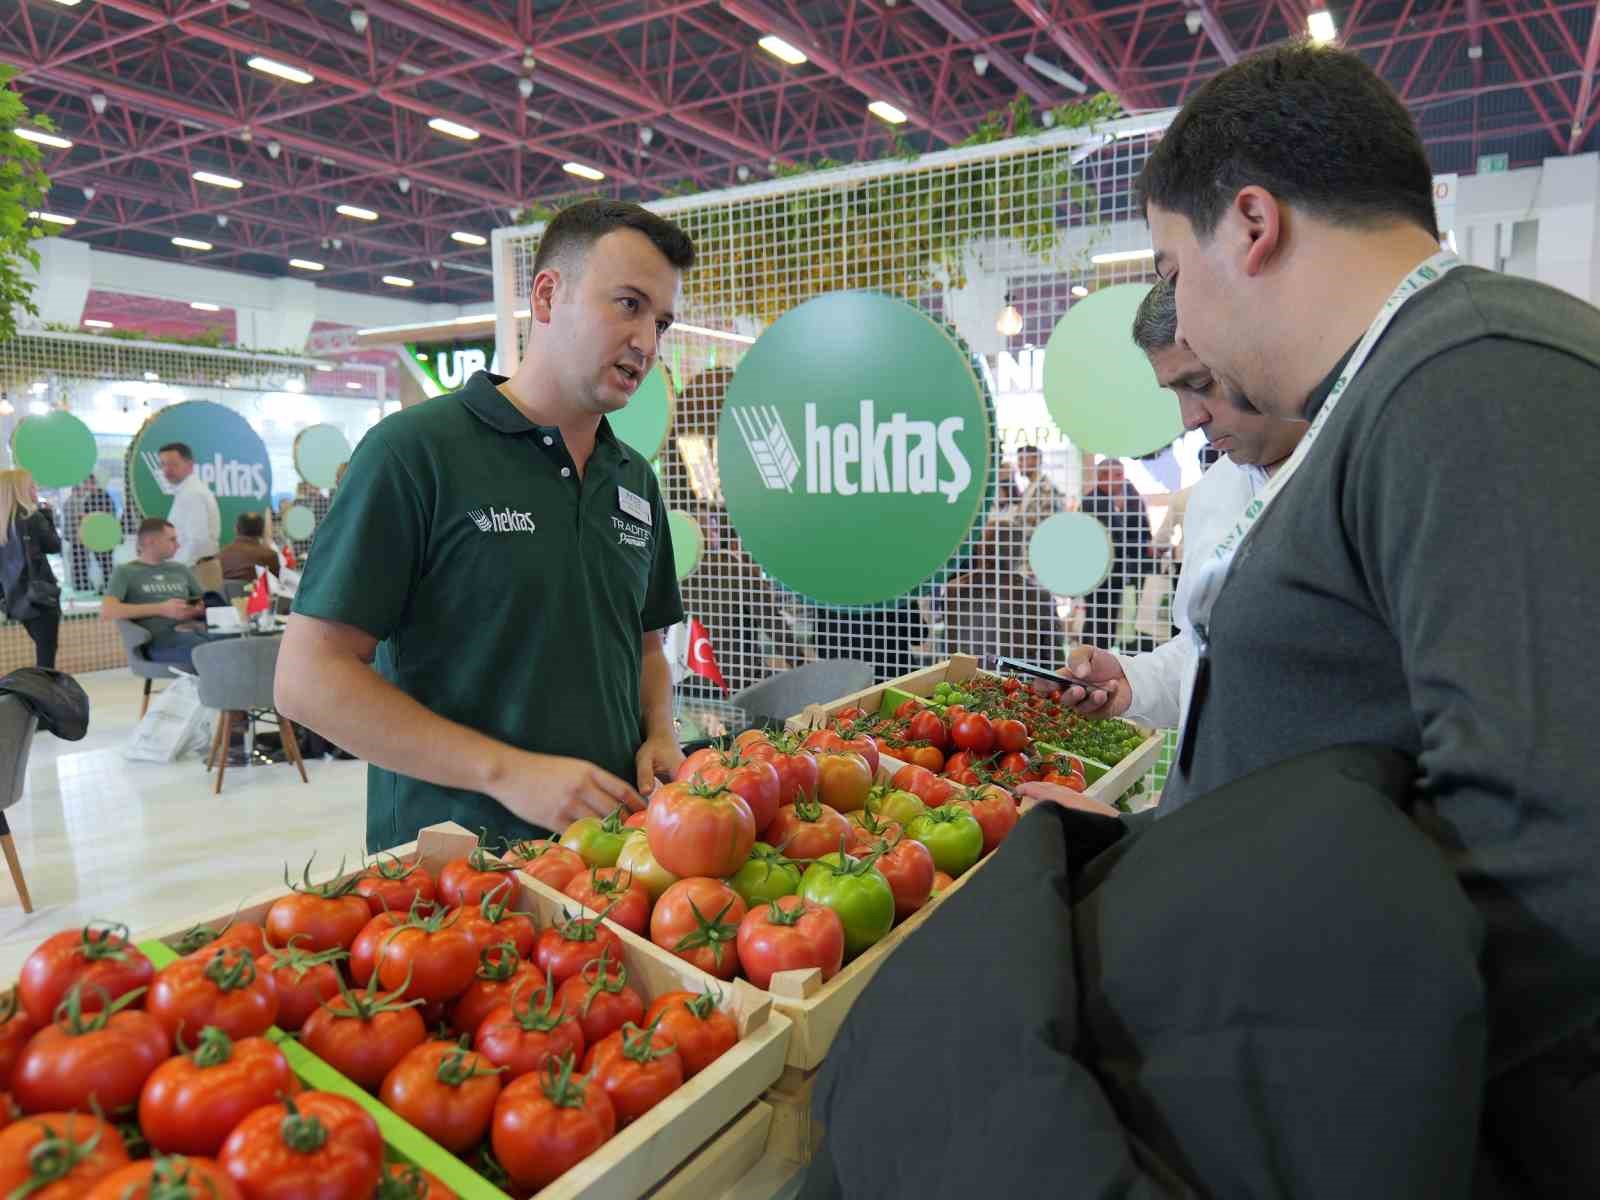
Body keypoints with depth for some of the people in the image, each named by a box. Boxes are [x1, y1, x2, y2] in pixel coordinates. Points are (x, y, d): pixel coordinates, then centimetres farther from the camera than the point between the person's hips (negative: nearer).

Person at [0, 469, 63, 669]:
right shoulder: (31, 517, -13)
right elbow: (54, 546, -3)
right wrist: (47, 515, 3)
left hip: (17, 598, 8)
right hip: (39, 595, -8)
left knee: (43, 651, 20)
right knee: (46, 655, -5)